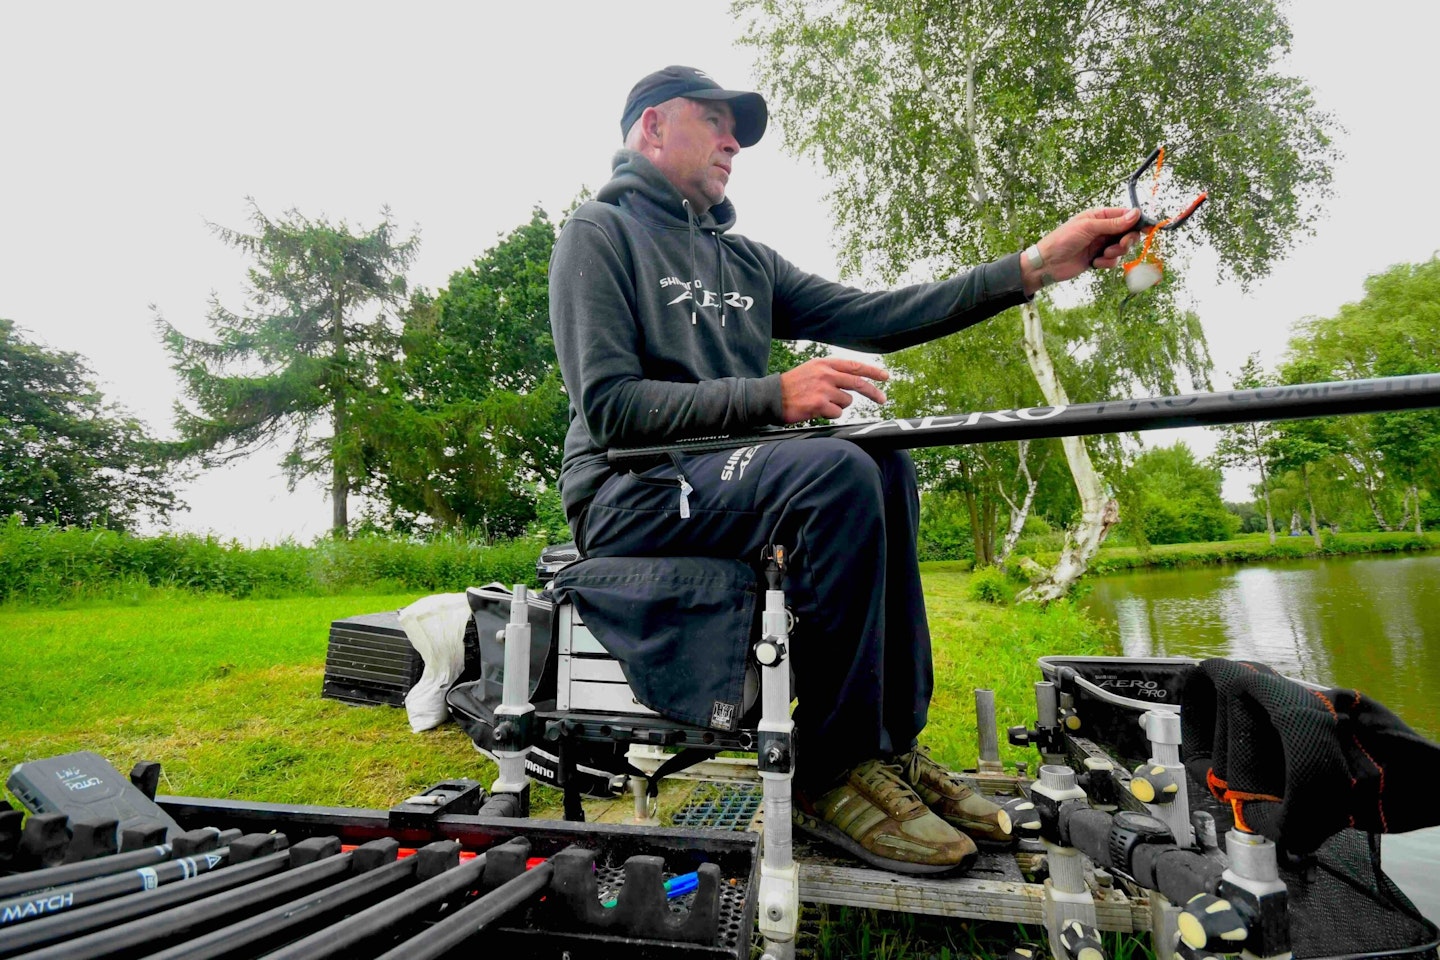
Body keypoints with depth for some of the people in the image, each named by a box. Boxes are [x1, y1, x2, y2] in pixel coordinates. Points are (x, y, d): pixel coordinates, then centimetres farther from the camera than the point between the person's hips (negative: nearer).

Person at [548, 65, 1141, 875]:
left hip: (715, 477, 7)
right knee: (837, 473, -28)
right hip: (626, 493, -7)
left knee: (885, 471, -8)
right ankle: (833, 772, -15)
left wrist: (1036, 266, 0)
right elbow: (608, 405, -14)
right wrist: (774, 396, -24)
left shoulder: (746, 260, 20)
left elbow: (873, 317, 8)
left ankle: (894, 744, -6)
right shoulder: (600, 232, 0)